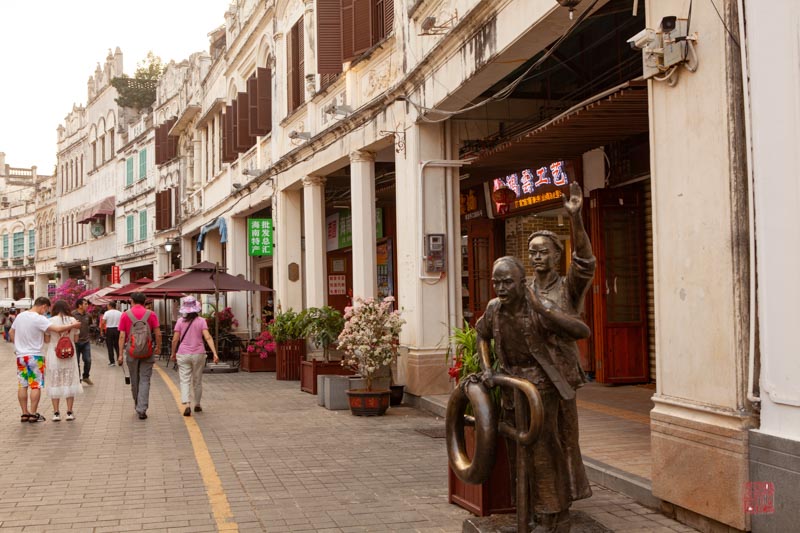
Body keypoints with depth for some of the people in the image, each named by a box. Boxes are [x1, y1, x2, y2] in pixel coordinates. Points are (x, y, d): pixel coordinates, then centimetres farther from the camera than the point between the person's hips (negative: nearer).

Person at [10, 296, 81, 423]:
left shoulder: (20, 315, 6)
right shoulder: (39, 319, -17)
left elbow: (11, 332, 17)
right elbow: (57, 329, -24)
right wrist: (73, 325, -13)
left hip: (20, 355, 7)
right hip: (34, 356, -7)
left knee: (22, 385, 9)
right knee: (36, 385, 1)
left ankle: (25, 413, 13)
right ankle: (33, 414, 1)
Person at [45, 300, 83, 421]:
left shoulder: (50, 321, -7)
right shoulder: (72, 320, -3)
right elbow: (76, 339, 3)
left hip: (54, 355, -1)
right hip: (69, 355, 1)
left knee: (54, 383, 7)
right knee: (69, 382, 9)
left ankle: (56, 412, 7)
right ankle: (69, 412, 9)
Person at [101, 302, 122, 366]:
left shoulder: (107, 313, -6)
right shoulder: (120, 313, 0)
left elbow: (103, 323, -10)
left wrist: (101, 330, 0)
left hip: (109, 330, -2)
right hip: (117, 330, 3)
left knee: (110, 346, 3)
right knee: (117, 346, 12)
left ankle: (112, 361, 2)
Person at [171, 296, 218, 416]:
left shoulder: (180, 321, -3)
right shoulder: (201, 321, -5)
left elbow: (175, 340, -2)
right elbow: (208, 337, -14)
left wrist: (173, 353, 12)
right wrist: (215, 353, -17)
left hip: (183, 355, -1)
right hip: (198, 354, 1)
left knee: (185, 381, 0)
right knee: (197, 381, 15)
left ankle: (187, 405, -18)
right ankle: (197, 405, 28)